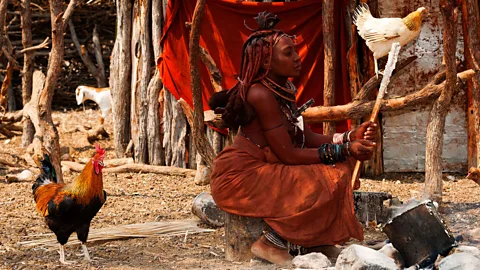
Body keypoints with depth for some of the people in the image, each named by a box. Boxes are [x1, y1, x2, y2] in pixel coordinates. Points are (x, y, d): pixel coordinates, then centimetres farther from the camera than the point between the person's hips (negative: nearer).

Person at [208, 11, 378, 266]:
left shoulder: (283, 89, 7)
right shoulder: (261, 94, -22)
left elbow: (308, 138, 4)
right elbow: (289, 155, -22)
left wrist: (351, 137, -9)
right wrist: (344, 151, -18)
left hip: (264, 168, 10)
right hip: (240, 177, -9)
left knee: (339, 168, 5)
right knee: (323, 185, -19)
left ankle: (313, 241, 1)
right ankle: (270, 243, -9)